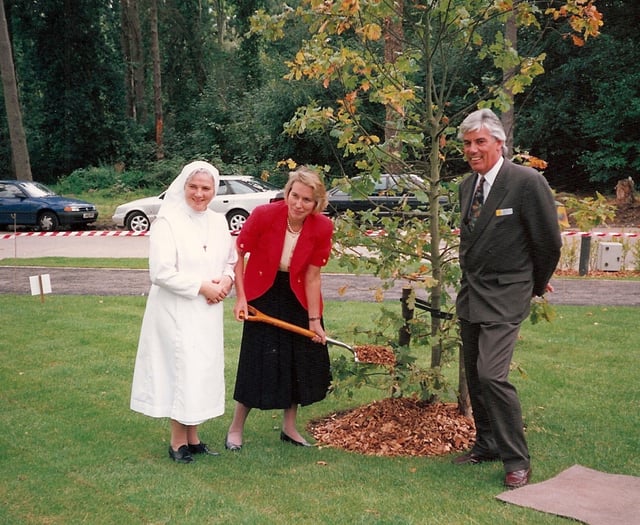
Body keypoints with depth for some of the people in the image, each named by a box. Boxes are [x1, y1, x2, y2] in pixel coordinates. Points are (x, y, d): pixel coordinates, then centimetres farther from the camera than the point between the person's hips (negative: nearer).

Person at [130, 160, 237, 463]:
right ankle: (178, 441, 13)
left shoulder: (219, 222, 6)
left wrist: (226, 280, -5)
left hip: (207, 313, 6)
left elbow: (231, 261, 17)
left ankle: (192, 437, 25)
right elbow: (161, 272, -18)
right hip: (176, 312, -6)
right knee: (182, 369, -3)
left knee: (204, 370, 11)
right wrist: (202, 287, -16)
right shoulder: (168, 222, -12)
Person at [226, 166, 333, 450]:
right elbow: (239, 253, -13)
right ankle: (236, 428, 15)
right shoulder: (263, 215, -24)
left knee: (301, 360, 9)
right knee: (258, 359, -2)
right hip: (262, 294, -3)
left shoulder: (322, 228, -18)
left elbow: (312, 276, -12)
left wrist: (314, 319, -11)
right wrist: (240, 297, -15)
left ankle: (289, 428, 27)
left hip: (298, 298, 3)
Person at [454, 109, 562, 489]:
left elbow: (549, 241, -6)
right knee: (475, 376, 13)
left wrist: (537, 285, 5)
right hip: (470, 295, 7)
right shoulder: (467, 185, 8)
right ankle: (487, 445, 30)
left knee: (492, 375, -16)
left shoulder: (528, 182, -14)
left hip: (504, 297, -7)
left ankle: (517, 460, 0)